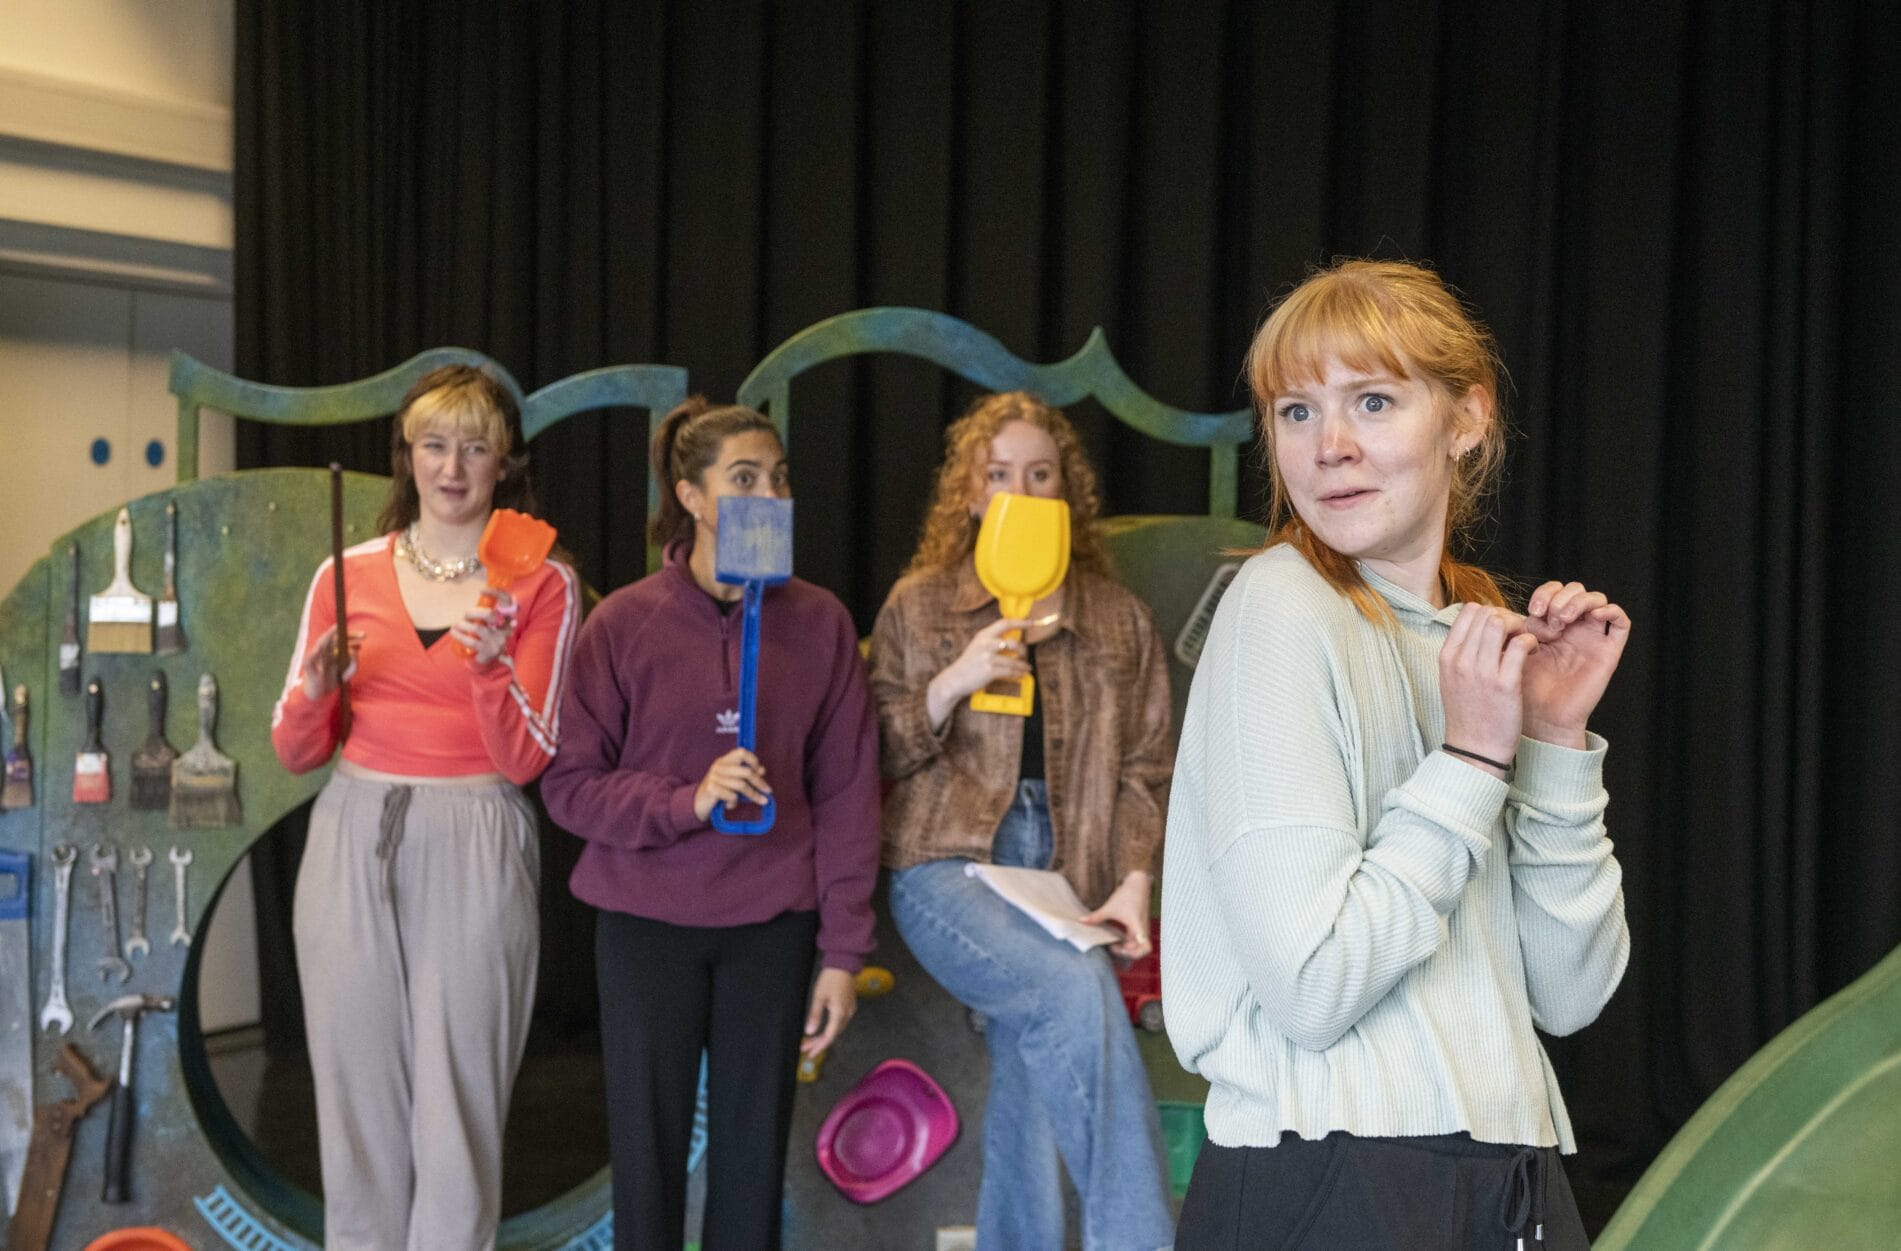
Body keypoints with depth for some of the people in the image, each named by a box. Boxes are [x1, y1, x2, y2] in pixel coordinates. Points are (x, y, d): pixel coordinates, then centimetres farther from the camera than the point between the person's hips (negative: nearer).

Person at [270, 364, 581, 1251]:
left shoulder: (542, 584, 1)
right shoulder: (347, 575, 7)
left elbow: (526, 761, -5)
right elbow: (295, 754, 9)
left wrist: (489, 666, -21)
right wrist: (314, 691, -11)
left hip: (475, 852, -2)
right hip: (353, 844, 3)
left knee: (457, 1104, -1)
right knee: (358, 1090, 6)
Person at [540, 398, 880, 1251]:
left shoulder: (819, 622, 0)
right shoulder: (624, 623, -4)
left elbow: (846, 794, 2)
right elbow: (570, 785, -3)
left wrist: (842, 952, 0)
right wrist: (687, 801, -19)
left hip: (771, 929, 1)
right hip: (647, 925, -1)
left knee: (755, 1158, 7)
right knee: (647, 1156, 6)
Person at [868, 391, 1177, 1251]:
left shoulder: (1117, 619, 12)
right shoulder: (920, 605, 8)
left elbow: (1144, 769, 10)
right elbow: (878, 754, 4)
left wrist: (1133, 881, -3)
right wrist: (955, 682, -12)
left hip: (1065, 882, 3)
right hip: (948, 868, -3)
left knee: (1027, 1106, 2)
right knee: (1075, 989, -31)